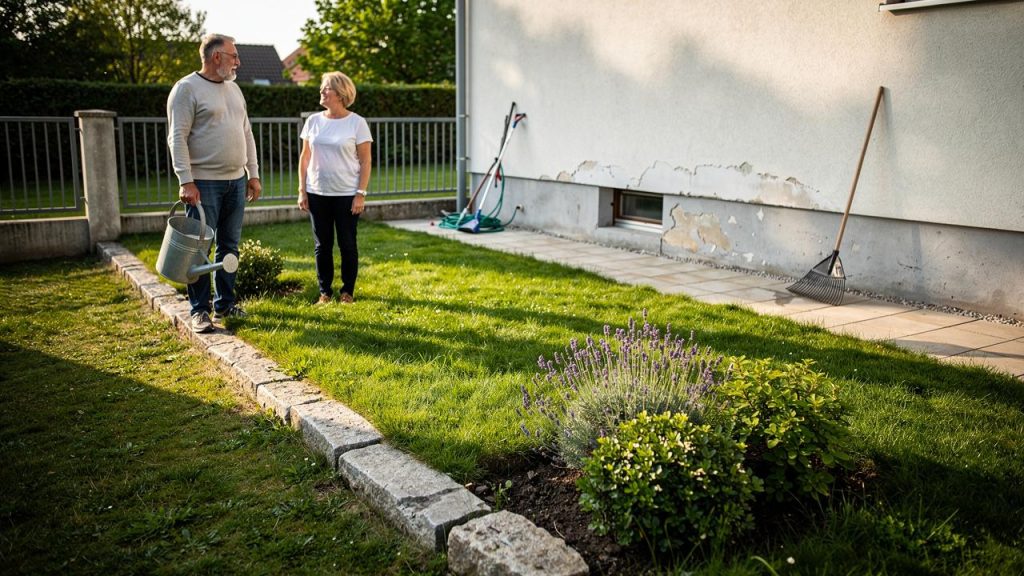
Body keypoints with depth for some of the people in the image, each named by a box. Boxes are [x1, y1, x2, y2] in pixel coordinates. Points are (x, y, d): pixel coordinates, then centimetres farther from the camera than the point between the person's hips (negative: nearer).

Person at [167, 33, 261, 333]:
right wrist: (186, 181, -19)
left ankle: (225, 303, 21)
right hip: (204, 183, -7)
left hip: (236, 181, 7)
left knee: (230, 246, 11)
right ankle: (200, 310, 6)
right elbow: (177, 138, -13)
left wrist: (253, 174, 14)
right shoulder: (187, 88, -7)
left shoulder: (233, 89, 15)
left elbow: (247, 134, 19)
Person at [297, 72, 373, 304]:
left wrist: (361, 194, -11)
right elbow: (305, 157, 10)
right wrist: (302, 191, 5)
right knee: (322, 245, 8)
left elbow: (365, 161, -5)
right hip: (317, 193, 3)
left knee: (347, 244, 4)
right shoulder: (313, 121, 7)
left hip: (347, 195, -3)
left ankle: (347, 291, 17)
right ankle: (325, 291, 18)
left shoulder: (357, 123, -4)